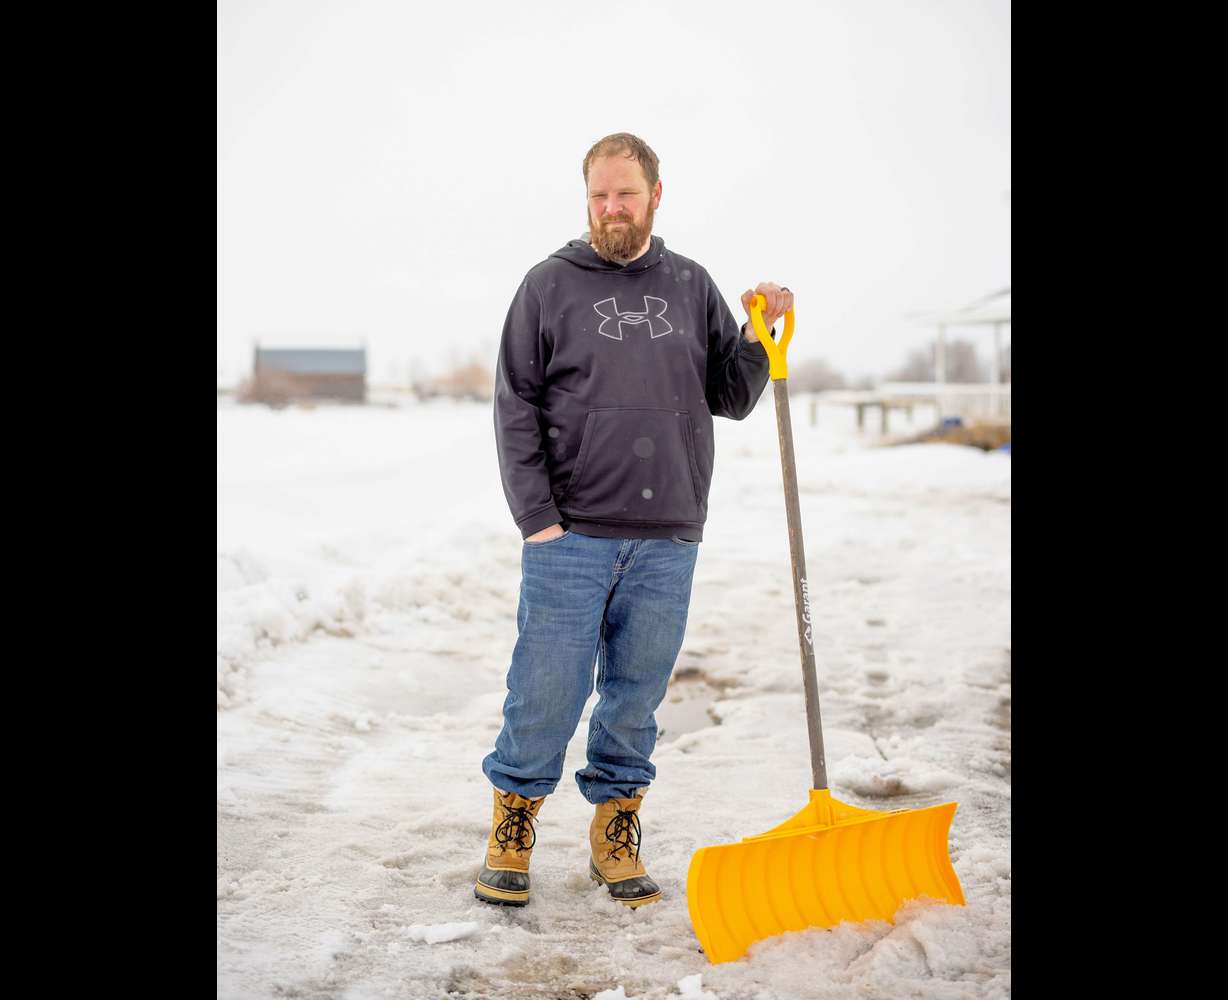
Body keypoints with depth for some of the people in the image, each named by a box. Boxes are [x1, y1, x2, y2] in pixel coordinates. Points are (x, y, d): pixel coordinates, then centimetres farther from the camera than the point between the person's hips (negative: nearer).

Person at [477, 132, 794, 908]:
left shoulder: (692, 286, 13)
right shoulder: (550, 285, 3)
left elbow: (731, 400, 13)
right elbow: (516, 407, -1)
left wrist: (759, 334, -4)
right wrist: (537, 516, -9)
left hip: (667, 539, 3)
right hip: (569, 535, -3)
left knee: (638, 693, 10)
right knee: (547, 691, 0)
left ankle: (616, 836, 24)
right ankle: (513, 830, 19)